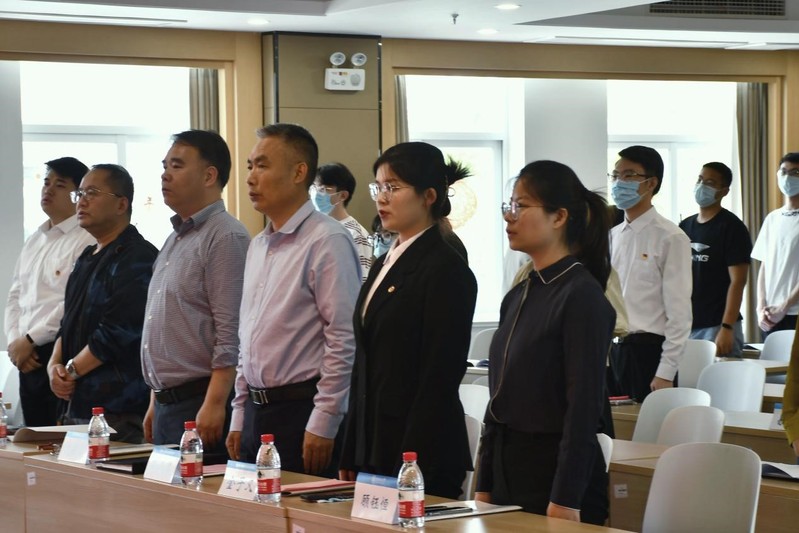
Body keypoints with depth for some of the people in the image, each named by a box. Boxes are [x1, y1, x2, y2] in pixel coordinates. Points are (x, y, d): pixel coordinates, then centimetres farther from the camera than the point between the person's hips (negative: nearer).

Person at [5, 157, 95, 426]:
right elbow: (15, 296, 19)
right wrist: (14, 341, 3)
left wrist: (29, 340, -11)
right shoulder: (34, 241, 18)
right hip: (28, 358, 8)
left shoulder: (86, 241, -9)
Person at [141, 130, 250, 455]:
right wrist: (155, 403, 20)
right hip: (167, 404, 9)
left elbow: (230, 335, -18)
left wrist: (214, 404, -22)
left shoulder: (225, 237, -11)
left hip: (201, 404, -9)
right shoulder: (176, 239, 18)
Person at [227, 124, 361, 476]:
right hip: (256, 411, 8)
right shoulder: (258, 246, 15)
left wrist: (323, 424, -18)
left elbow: (344, 339, -16)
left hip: (302, 411, -8)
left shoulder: (327, 241, -11)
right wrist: (239, 415, 16)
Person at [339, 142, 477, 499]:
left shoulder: (446, 270, -11)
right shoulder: (384, 265, 15)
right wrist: (349, 458, 13)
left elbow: (439, 379, -15)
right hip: (372, 450, 8)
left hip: (422, 457, -8)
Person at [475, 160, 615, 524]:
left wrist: (564, 503, -19)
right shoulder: (518, 297, 11)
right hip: (507, 467, 7)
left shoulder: (582, 296, -12)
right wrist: (484, 488, 12)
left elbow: (584, 408, -16)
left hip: (556, 471, -7)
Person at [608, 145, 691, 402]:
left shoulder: (670, 238, -10)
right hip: (612, 350, 6)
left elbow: (679, 311, -12)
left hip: (648, 351, -6)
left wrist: (665, 373, -15)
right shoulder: (614, 235, 11)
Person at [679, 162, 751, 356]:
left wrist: (727, 328, -18)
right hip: (684, 325, 6)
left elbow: (737, 282, -11)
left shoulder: (732, 227, -5)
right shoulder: (685, 227, 13)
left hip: (716, 327, -6)